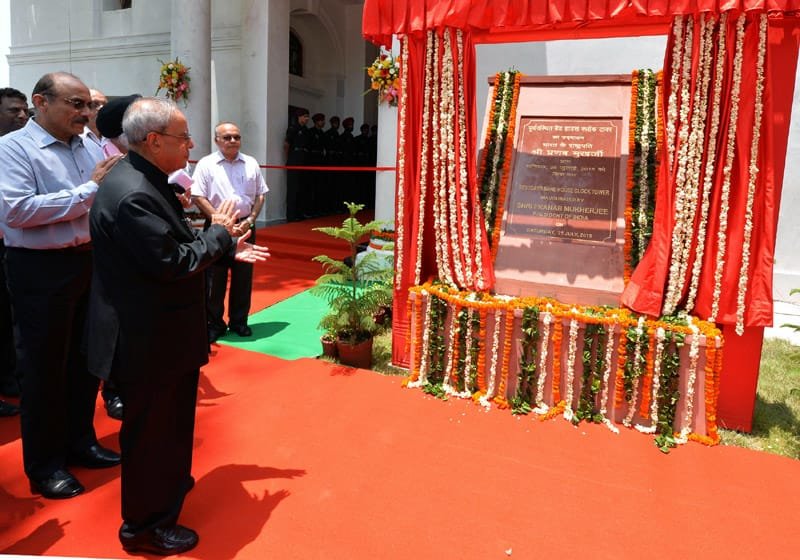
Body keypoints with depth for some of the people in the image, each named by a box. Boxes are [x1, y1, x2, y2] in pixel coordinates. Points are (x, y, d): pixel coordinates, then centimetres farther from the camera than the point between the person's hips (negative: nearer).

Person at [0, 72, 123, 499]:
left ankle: (80, 441, 36)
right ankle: (44, 465, 24)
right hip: (41, 270, -6)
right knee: (44, 367, 7)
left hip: (91, 262, 6)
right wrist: (89, 188, -21)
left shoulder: (90, 148, 7)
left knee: (85, 358, 17)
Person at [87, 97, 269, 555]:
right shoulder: (132, 194, -27)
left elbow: (176, 244, 12)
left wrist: (228, 248, 5)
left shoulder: (147, 182, 6)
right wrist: (219, 233, -15)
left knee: (171, 418, 28)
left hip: (165, 332, 10)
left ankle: (170, 481, 51)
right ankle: (146, 526, 28)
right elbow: (172, 262, -29)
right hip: (148, 340, -10)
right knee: (151, 428, 7)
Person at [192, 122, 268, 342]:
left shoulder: (251, 164, 7)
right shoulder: (206, 164, -3)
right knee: (215, 279, 3)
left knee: (243, 278, 9)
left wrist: (249, 220, -4)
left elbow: (260, 196, 10)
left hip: (245, 227, 3)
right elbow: (198, 198, -7)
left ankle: (239, 321, 22)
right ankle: (214, 324, 15)